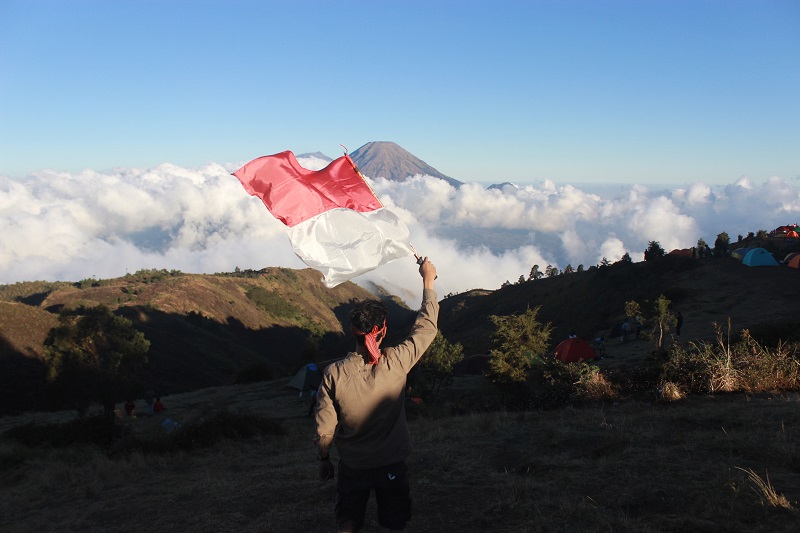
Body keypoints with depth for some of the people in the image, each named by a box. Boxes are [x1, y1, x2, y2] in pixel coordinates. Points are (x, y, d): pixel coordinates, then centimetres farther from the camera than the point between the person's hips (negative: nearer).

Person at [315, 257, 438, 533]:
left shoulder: (334, 374, -19)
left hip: (352, 468, 0)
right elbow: (426, 327, -5)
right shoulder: (396, 363, -20)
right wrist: (428, 281, 5)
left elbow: (324, 430, -11)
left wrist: (324, 460, 8)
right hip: (392, 466, 0)